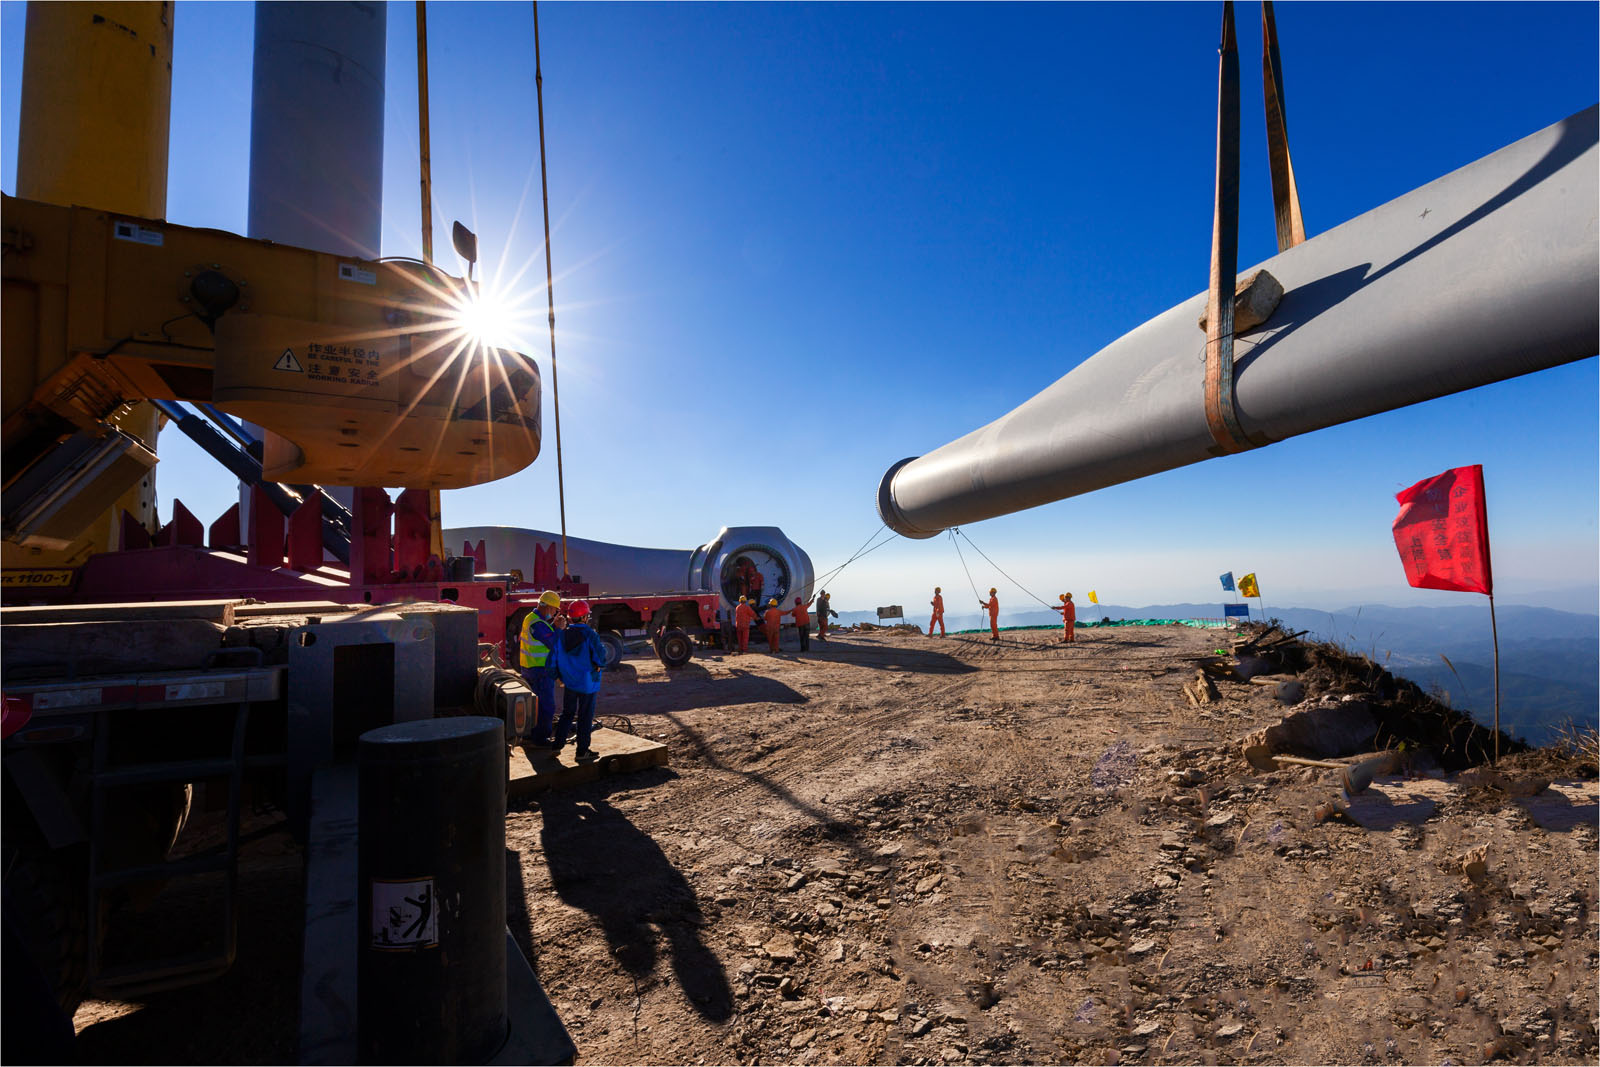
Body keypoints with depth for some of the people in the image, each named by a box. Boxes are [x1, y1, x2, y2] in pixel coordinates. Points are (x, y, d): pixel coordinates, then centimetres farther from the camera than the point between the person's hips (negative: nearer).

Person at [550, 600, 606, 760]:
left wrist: (561, 676, 17)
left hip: (569, 682, 5)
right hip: (587, 682, -5)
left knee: (567, 713, 20)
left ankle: (557, 744, 21)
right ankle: (582, 751, 10)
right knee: (585, 716, 5)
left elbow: (557, 656, 6)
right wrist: (600, 665, 7)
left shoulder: (563, 634, -2)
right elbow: (601, 654, -16)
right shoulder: (590, 635, -19)